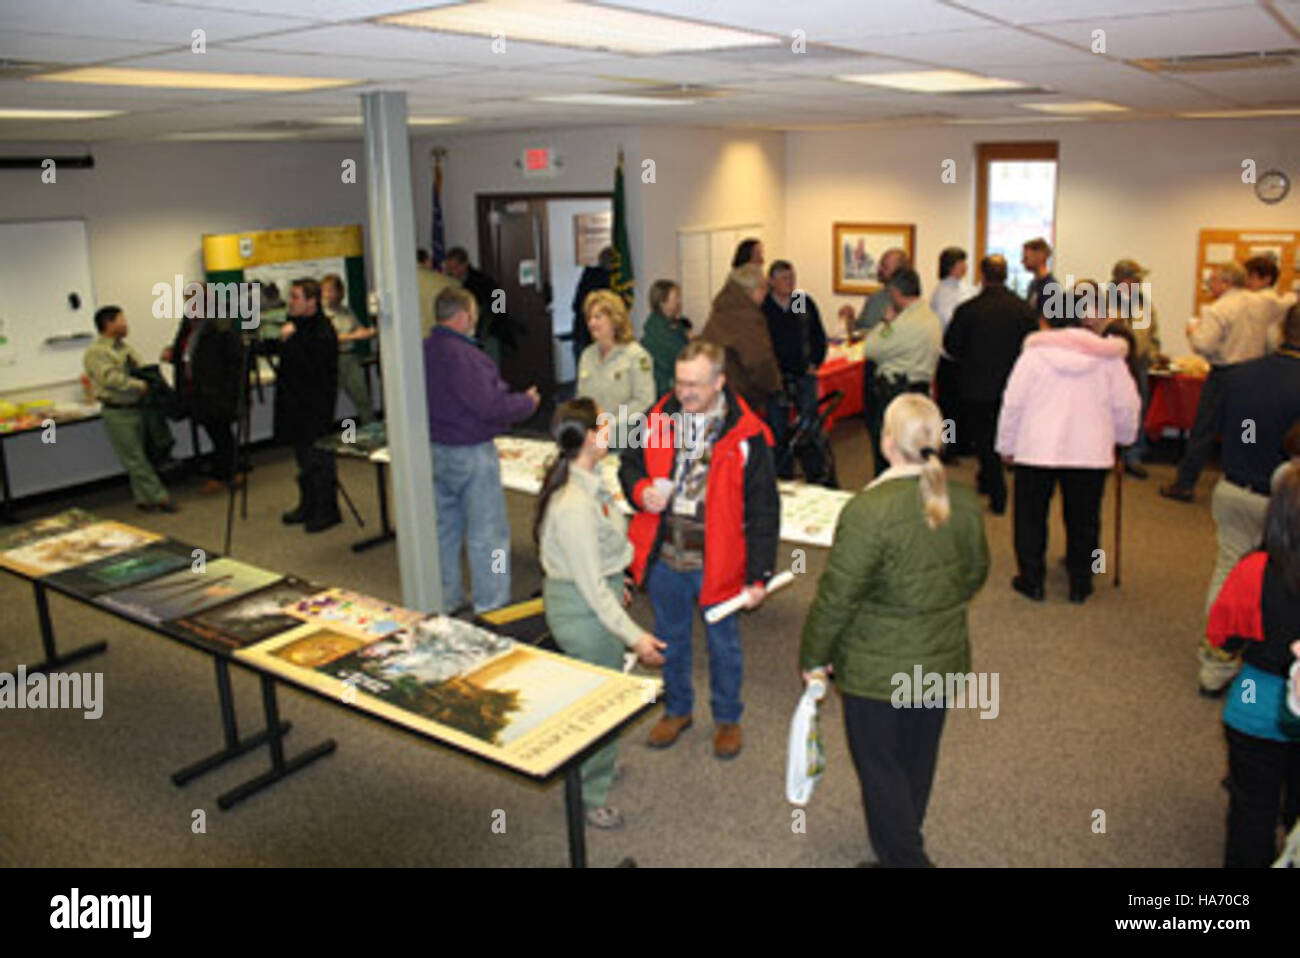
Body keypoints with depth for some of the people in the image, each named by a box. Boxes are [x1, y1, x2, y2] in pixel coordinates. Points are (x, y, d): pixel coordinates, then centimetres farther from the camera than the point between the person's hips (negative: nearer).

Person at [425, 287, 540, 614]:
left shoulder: (425, 350, 4)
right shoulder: (462, 355, -22)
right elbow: (490, 406, -26)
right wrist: (527, 402, -8)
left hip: (436, 451, 8)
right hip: (470, 453, -8)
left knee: (445, 527, 18)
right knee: (487, 533, 3)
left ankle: (446, 599, 28)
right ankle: (491, 604, 11)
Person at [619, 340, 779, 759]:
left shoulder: (746, 434, -15)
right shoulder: (660, 418, -4)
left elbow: (763, 511, -12)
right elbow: (630, 464, 12)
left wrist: (759, 575, -13)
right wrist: (641, 490, -12)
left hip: (716, 563, -3)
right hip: (664, 557, 4)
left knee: (723, 645, 17)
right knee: (670, 639, 22)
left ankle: (727, 718, 40)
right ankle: (677, 709, 46)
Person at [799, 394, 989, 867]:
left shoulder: (869, 509, -25)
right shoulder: (965, 503, -5)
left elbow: (838, 595, -20)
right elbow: (975, 575, 10)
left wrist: (813, 656, -7)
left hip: (877, 670, -7)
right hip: (944, 660, 7)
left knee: (880, 768, 11)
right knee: (917, 762, 22)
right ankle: (901, 851, 42)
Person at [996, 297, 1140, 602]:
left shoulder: (1033, 354, -2)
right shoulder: (1108, 358, 4)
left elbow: (1013, 403, -1)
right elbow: (1127, 405, 8)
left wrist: (1006, 446, 8)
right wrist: (1121, 438, 26)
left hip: (1037, 450, -2)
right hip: (1090, 452, 2)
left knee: (1031, 517, 11)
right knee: (1083, 519, 14)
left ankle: (1031, 580, 16)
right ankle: (1080, 583, 21)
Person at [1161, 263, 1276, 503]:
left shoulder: (1218, 311, -15)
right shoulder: (1263, 306, 7)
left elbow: (1203, 345, -22)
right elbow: (1271, 342, 16)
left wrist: (1193, 330, -4)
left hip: (1223, 375, -6)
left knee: (1203, 431, 0)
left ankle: (1185, 484, 5)